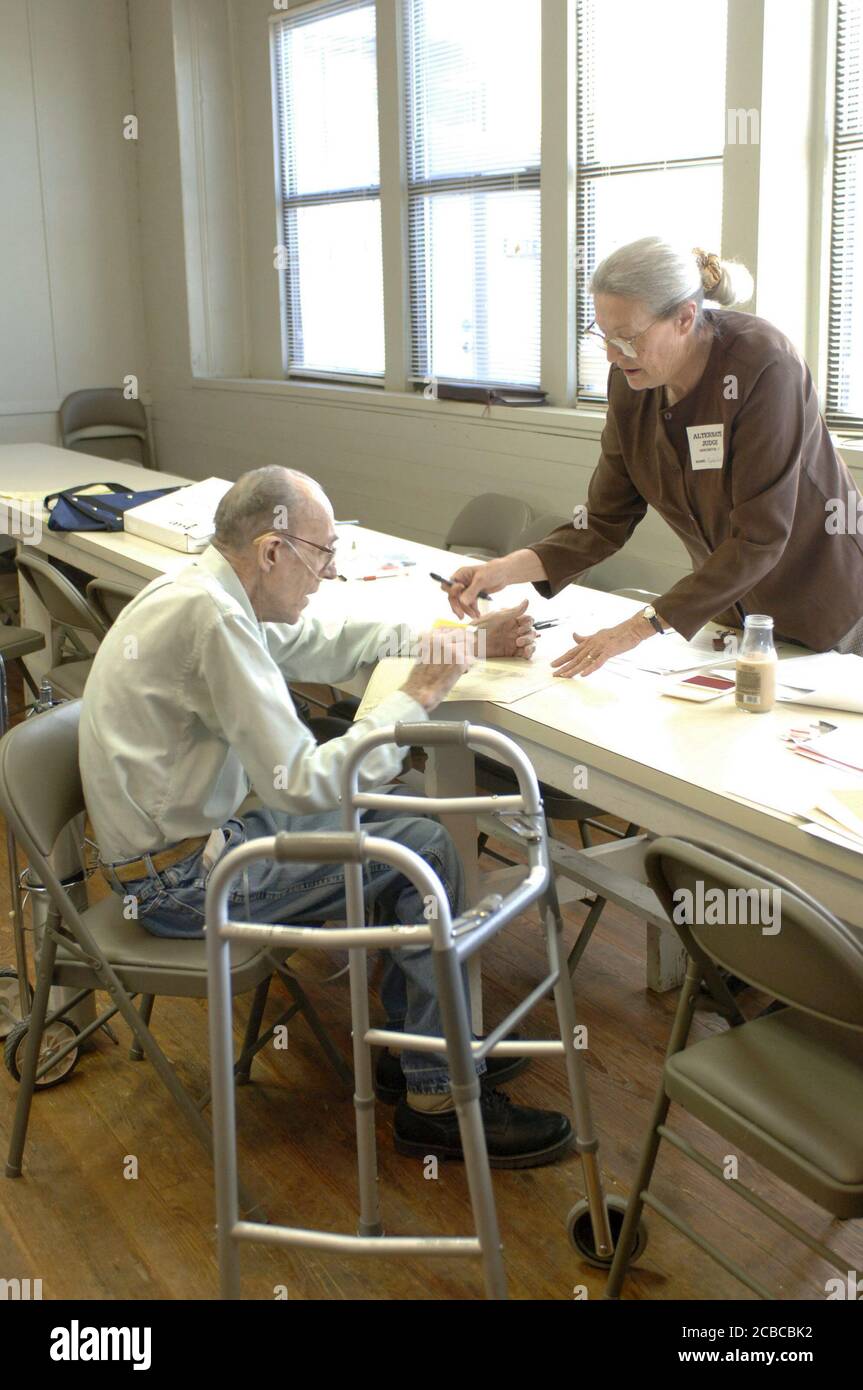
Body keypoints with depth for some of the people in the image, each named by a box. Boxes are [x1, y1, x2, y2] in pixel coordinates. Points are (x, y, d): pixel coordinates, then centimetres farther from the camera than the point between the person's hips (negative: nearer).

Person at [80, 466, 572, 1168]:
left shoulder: (206, 588, 5)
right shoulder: (211, 618, -26)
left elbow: (326, 645, 17)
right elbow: (301, 784, -27)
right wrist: (415, 698, -18)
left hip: (189, 833, 10)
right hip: (180, 876, -10)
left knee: (405, 813, 12)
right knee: (424, 847, -10)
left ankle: (413, 1038, 21)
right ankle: (436, 1099, 0)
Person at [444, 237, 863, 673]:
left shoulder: (762, 367, -28)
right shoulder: (630, 382, -10)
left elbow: (760, 539, -31)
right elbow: (606, 520, -6)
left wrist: (643, 625, -34)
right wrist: (507, 569, -21)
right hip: (732, 608, 5)